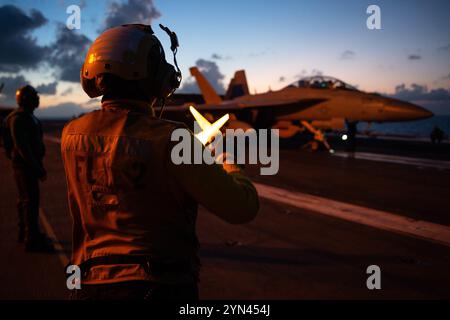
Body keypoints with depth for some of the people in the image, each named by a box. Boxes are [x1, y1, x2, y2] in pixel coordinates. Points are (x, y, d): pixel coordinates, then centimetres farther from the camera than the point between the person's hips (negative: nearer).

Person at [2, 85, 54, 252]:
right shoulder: (18, 118, -16)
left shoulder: (28, 116, 15)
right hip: (24, 165, -10)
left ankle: (25, 232, 28)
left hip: (29, 165, 10)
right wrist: (38, 169, -23)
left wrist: (39, 166, 20)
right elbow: (22, 146, -23)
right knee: (30, 201, -9)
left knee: (25, 200, 17)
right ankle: (32, 239, -5)